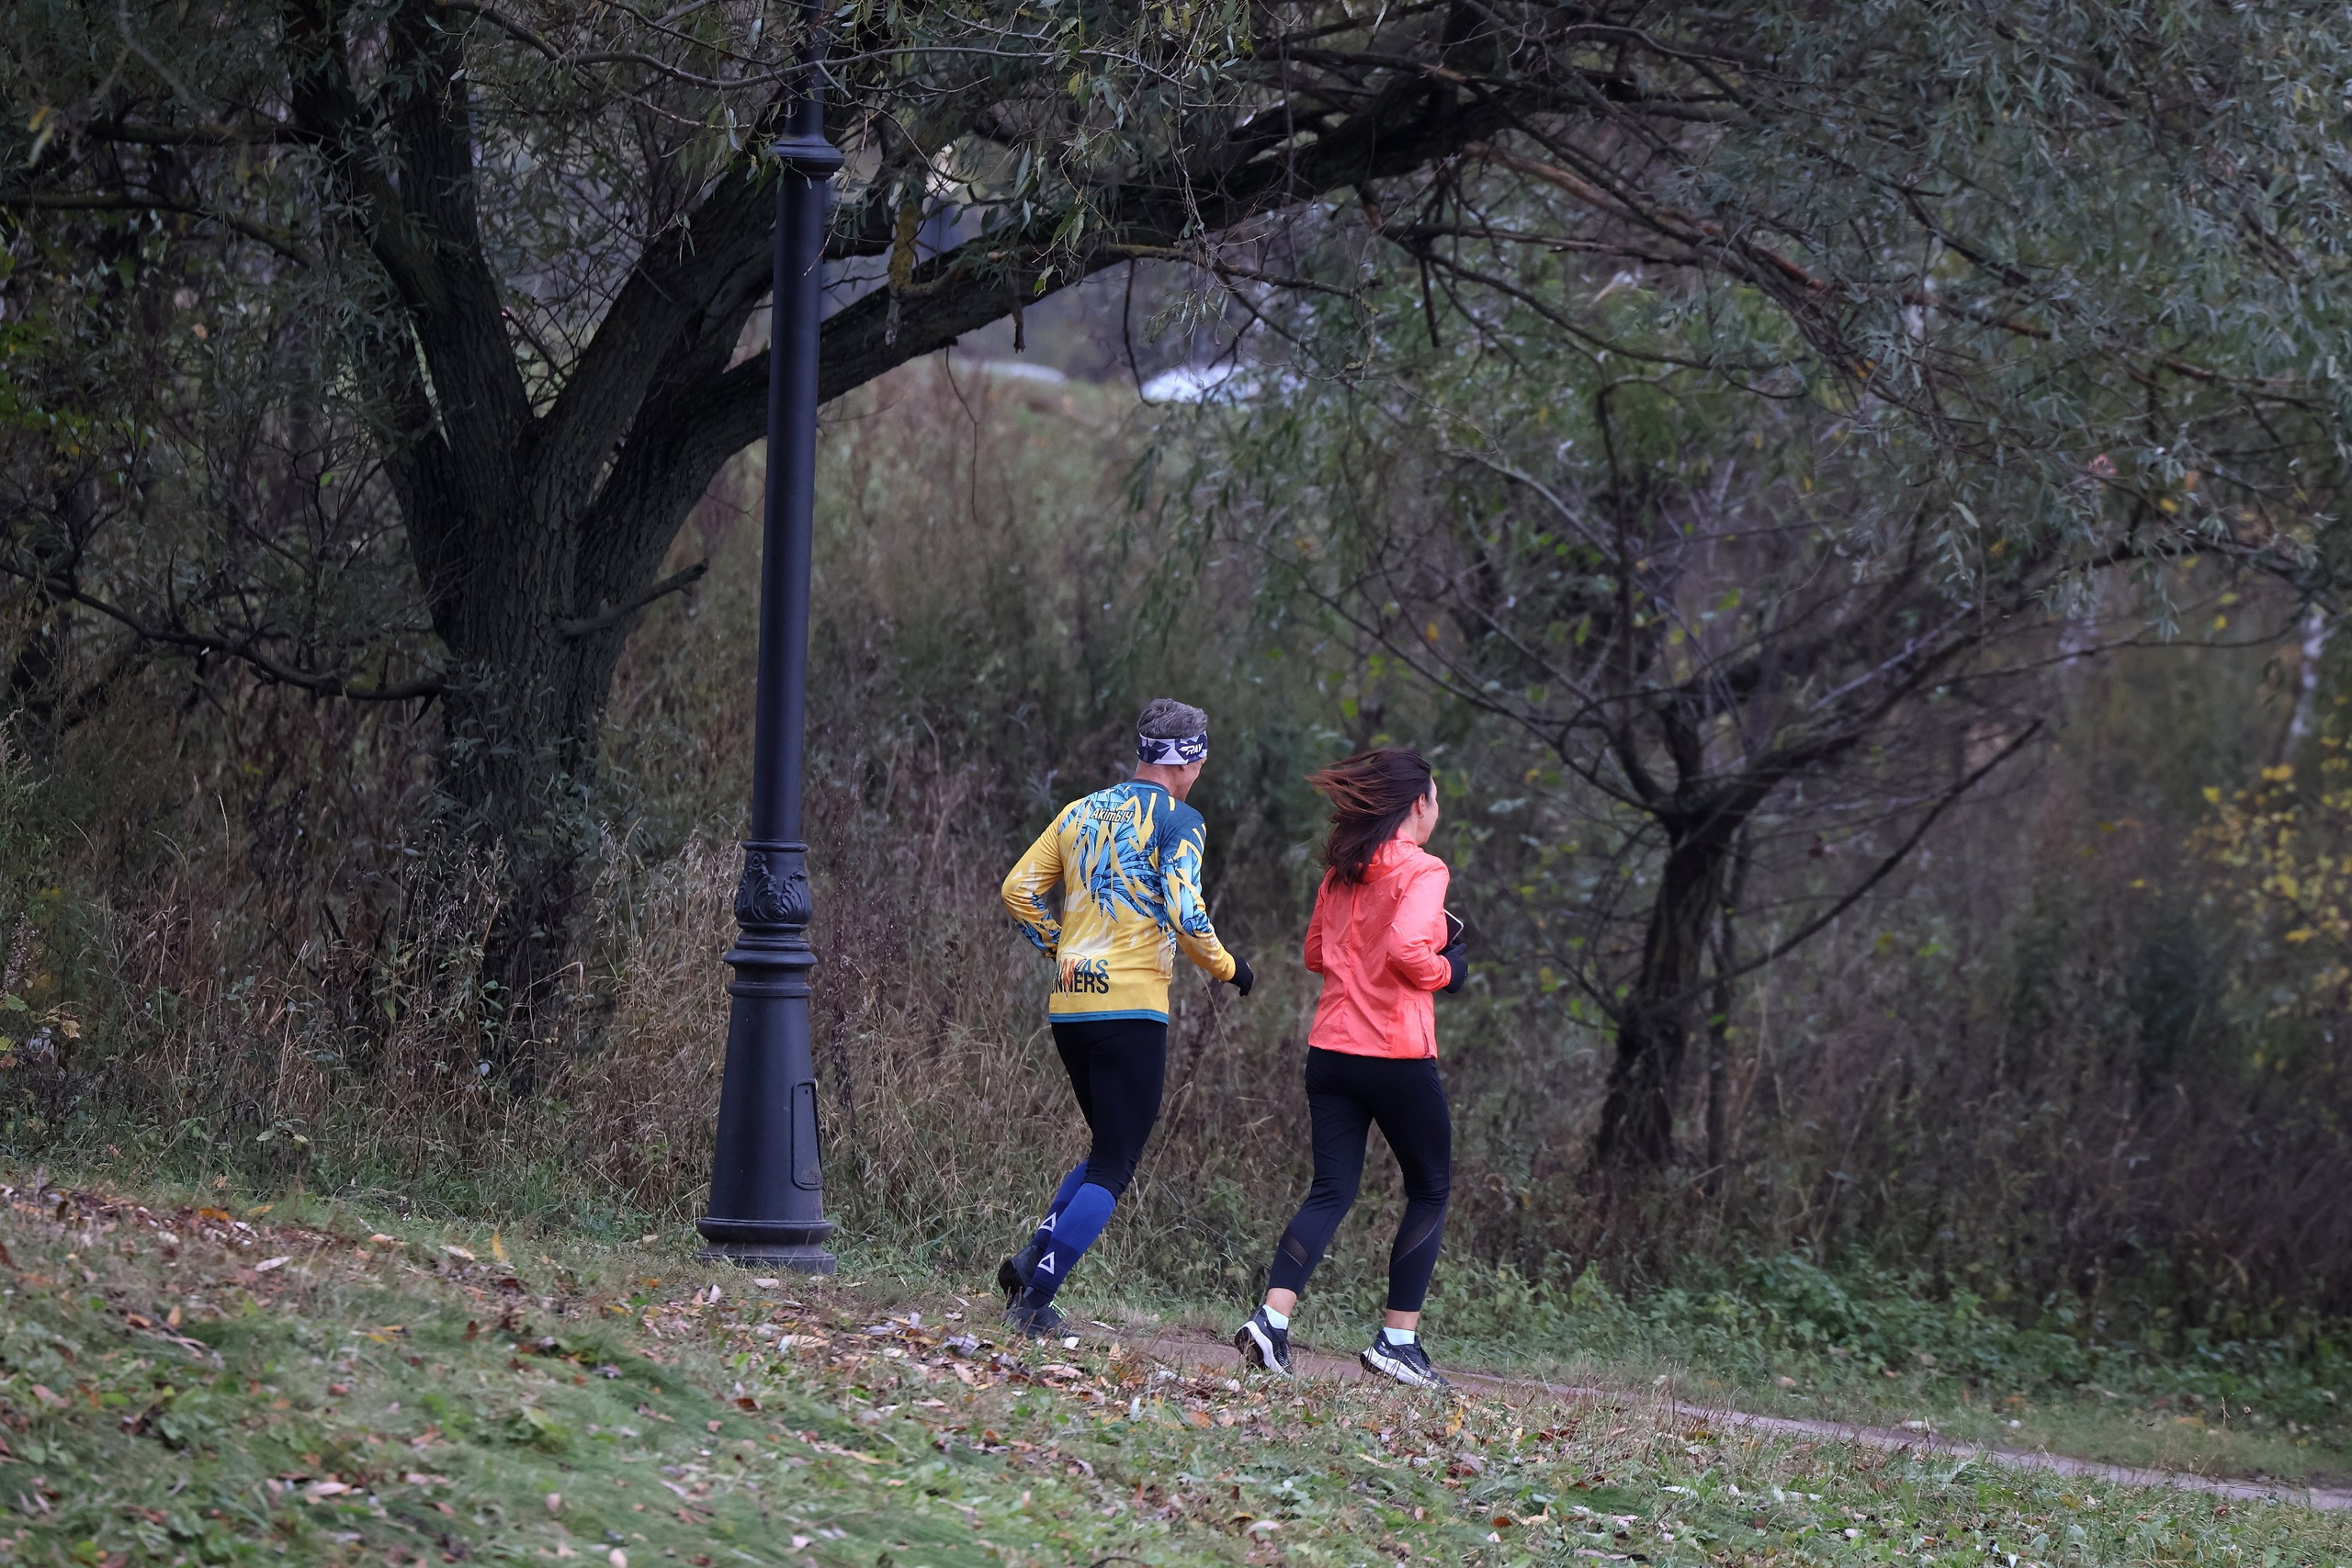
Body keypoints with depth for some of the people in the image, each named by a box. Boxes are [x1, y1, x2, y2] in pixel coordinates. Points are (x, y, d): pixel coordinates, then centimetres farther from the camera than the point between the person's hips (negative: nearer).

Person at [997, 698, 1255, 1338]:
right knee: (1113, 1170, -2)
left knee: (1108, 1149, 21)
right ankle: (1036, 1297, -13)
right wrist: (1226, 967, 1)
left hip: (1068, 1005, 7)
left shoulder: (1081, 812, 14)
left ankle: (1034, 1255, 2)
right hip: (1132, 1008, -7)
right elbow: (1184, 913, -15)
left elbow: (1019, 888, 13)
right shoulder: (1177, 819, -5)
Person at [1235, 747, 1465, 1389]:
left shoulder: (1343, 871, 12)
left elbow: (1316, 952, 21)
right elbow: (1407, 951, -24)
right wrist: (1445, 969, -5)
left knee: (1331, 1191, 6)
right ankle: (1398, 1340, 6)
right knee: (1430, 1190, 10)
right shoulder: (1420, 870, -10)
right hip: (1397, 1054, -6)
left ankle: (1272, 1318, -14)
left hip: (1331, 1049, 6)